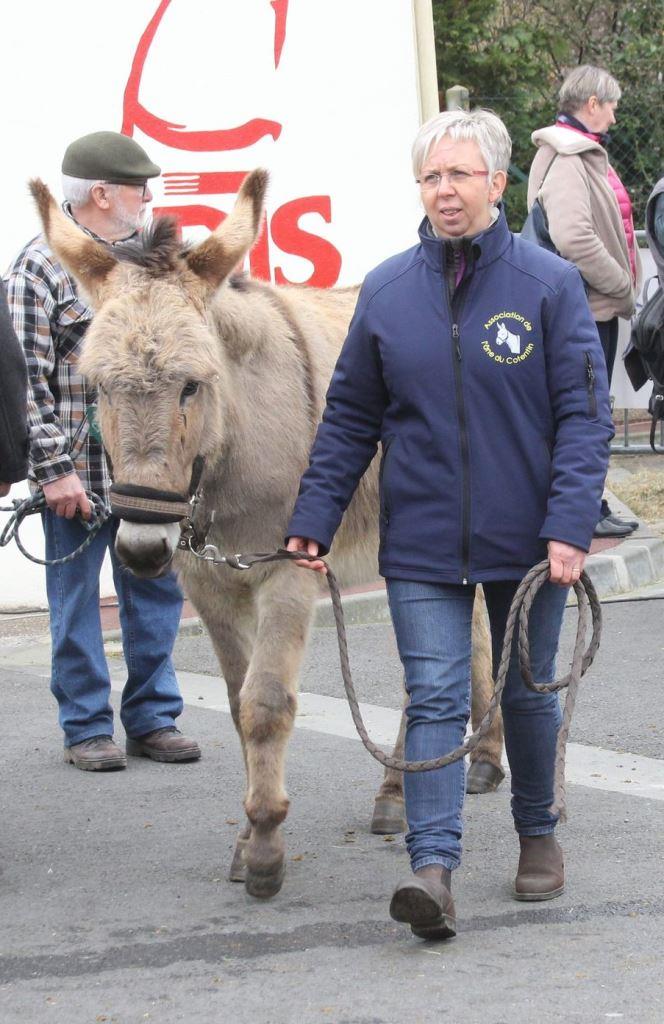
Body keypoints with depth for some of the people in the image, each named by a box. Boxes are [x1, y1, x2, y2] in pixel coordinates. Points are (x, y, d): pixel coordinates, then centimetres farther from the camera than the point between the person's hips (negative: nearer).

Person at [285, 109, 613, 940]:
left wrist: (570, 526, -17)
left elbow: (584, 416, -7)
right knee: (434, 699, -7)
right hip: (421, 543, 1)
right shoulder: (386, 292, 2)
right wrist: (313, 520, 0)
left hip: (525, 542, -1)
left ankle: (538, 833, 34)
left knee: (527, 693, 14)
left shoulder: (550, 284, -6)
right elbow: (350, 419, 7)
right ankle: (433, 866, -13)